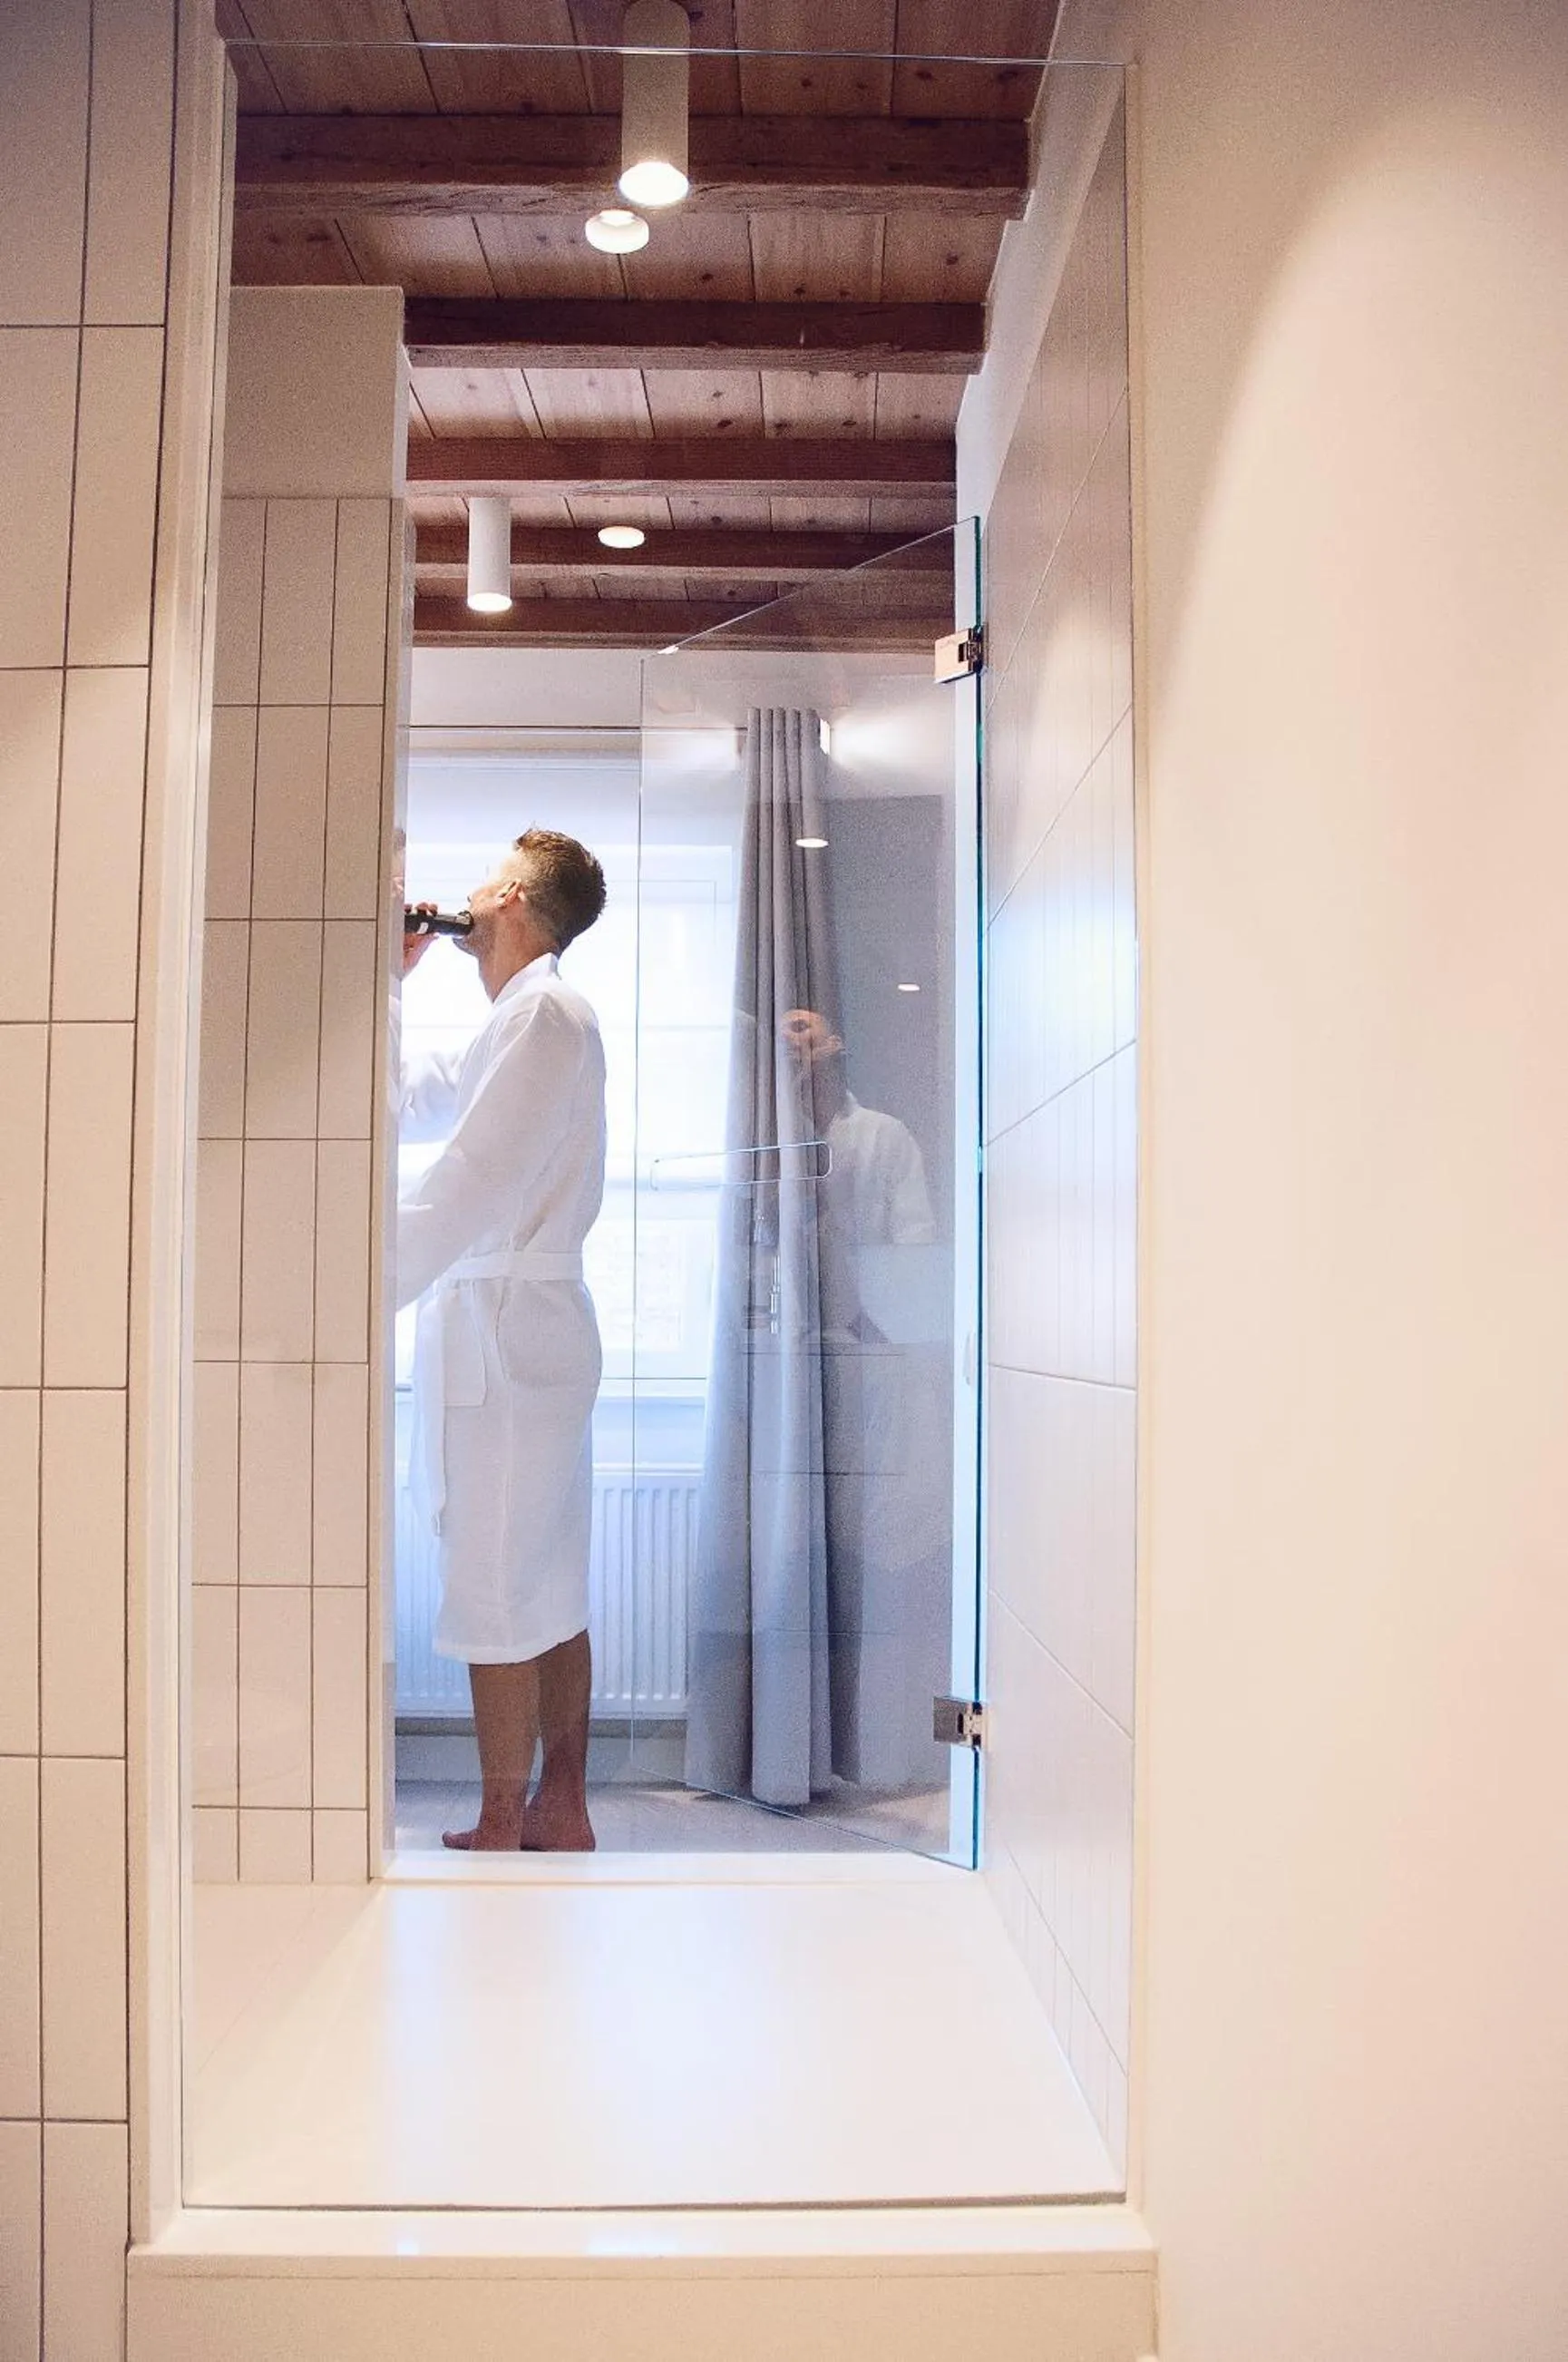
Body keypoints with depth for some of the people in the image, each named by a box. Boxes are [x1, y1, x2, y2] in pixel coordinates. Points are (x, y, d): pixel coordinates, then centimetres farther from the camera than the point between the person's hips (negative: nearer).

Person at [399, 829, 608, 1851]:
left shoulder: (545, 1012, -11)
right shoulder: (526, 1020, 21)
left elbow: (472, 1183, -20)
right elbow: (407, 1105, 30)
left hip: (507, 1329, -10)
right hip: (527, 1332, 10)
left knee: (497, 1596, -4)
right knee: (551, 1592, 12)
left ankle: (501, 1831, 5)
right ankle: (562, 1810, 20)